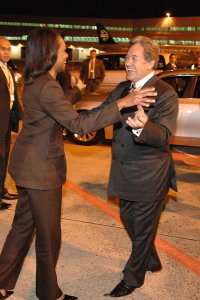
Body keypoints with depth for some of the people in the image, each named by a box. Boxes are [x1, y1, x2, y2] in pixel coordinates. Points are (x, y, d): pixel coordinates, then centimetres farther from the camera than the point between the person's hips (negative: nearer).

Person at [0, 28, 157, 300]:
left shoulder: (34, 82, 8)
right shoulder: (47, 87, -23)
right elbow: (79, 124, -30)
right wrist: (122, 103, -32)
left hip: (27, 165, 10)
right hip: (41, 169, -10)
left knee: (23, 225, 20)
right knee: (48, 235, 8)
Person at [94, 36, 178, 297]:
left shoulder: (165, 94, -17)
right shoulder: (122, 89, 6)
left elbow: (163, 136, -27)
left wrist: (142, 127, -47)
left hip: (149, 175, -8)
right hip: (125, 172, 8)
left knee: (142, 228, 10)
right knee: (128, 219, 23)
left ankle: (133, 278, 31)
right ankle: (151, 261, 47)